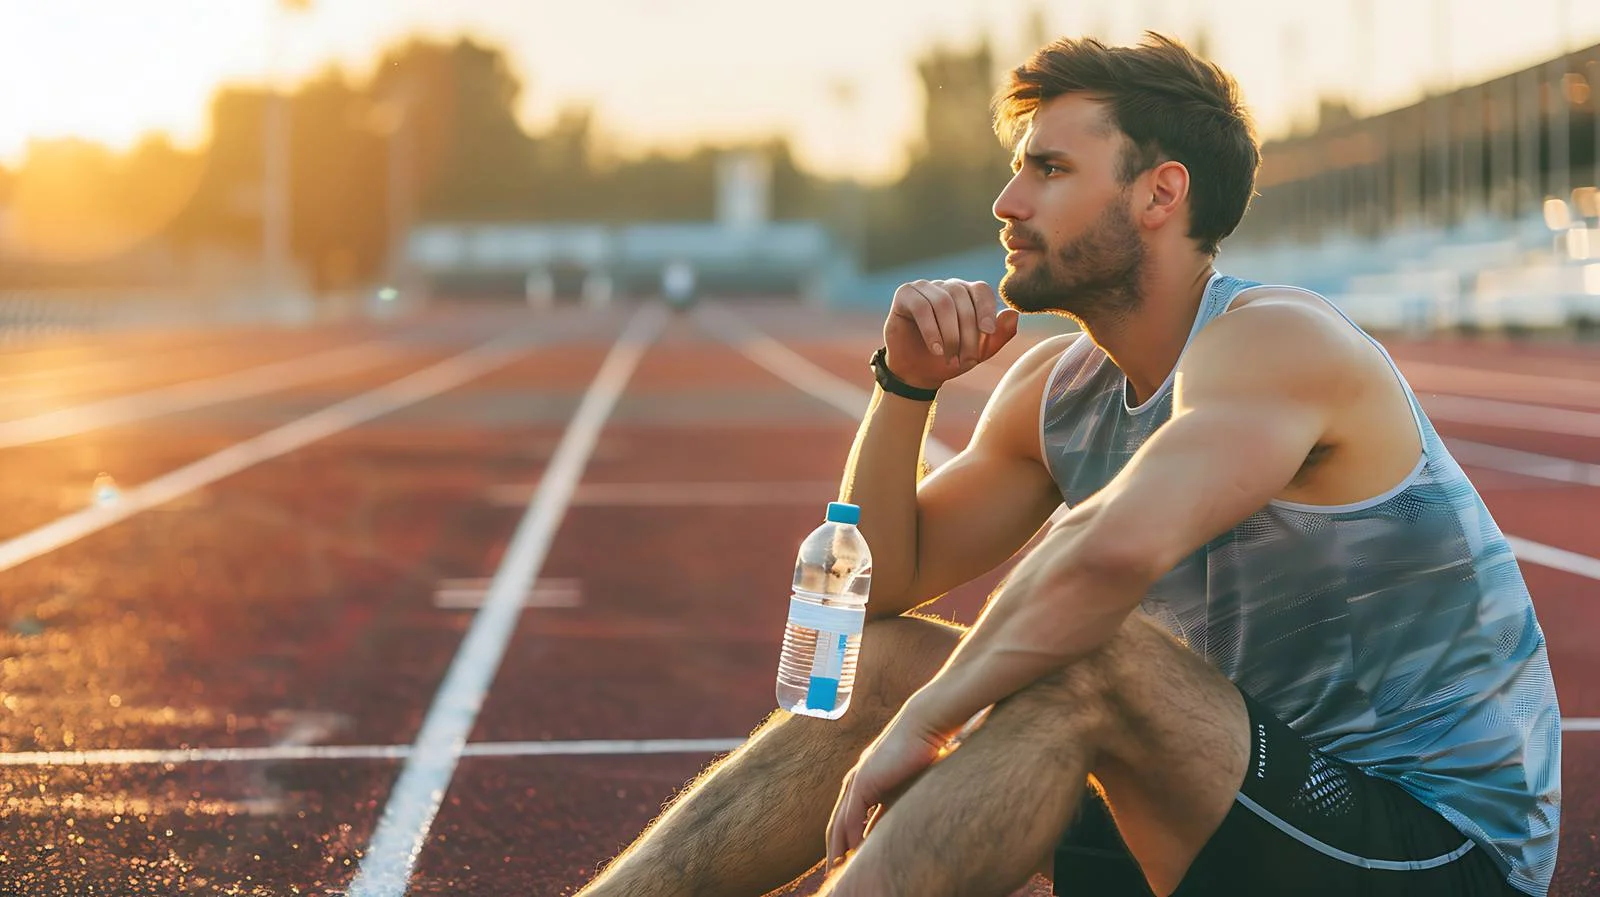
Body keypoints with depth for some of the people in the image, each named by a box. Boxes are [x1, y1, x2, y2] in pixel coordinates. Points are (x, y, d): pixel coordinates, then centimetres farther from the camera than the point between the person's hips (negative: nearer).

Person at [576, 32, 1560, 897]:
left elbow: (1114, 546, -38)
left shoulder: (1276, 340, -19)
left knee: (1088, 657, -32)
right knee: (879, 662, 2)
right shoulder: (1056, 387, 7)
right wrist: (906, 385, -3)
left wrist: (924, 720, -28)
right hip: (1274, 795, 8)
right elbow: (884, 582, 12)